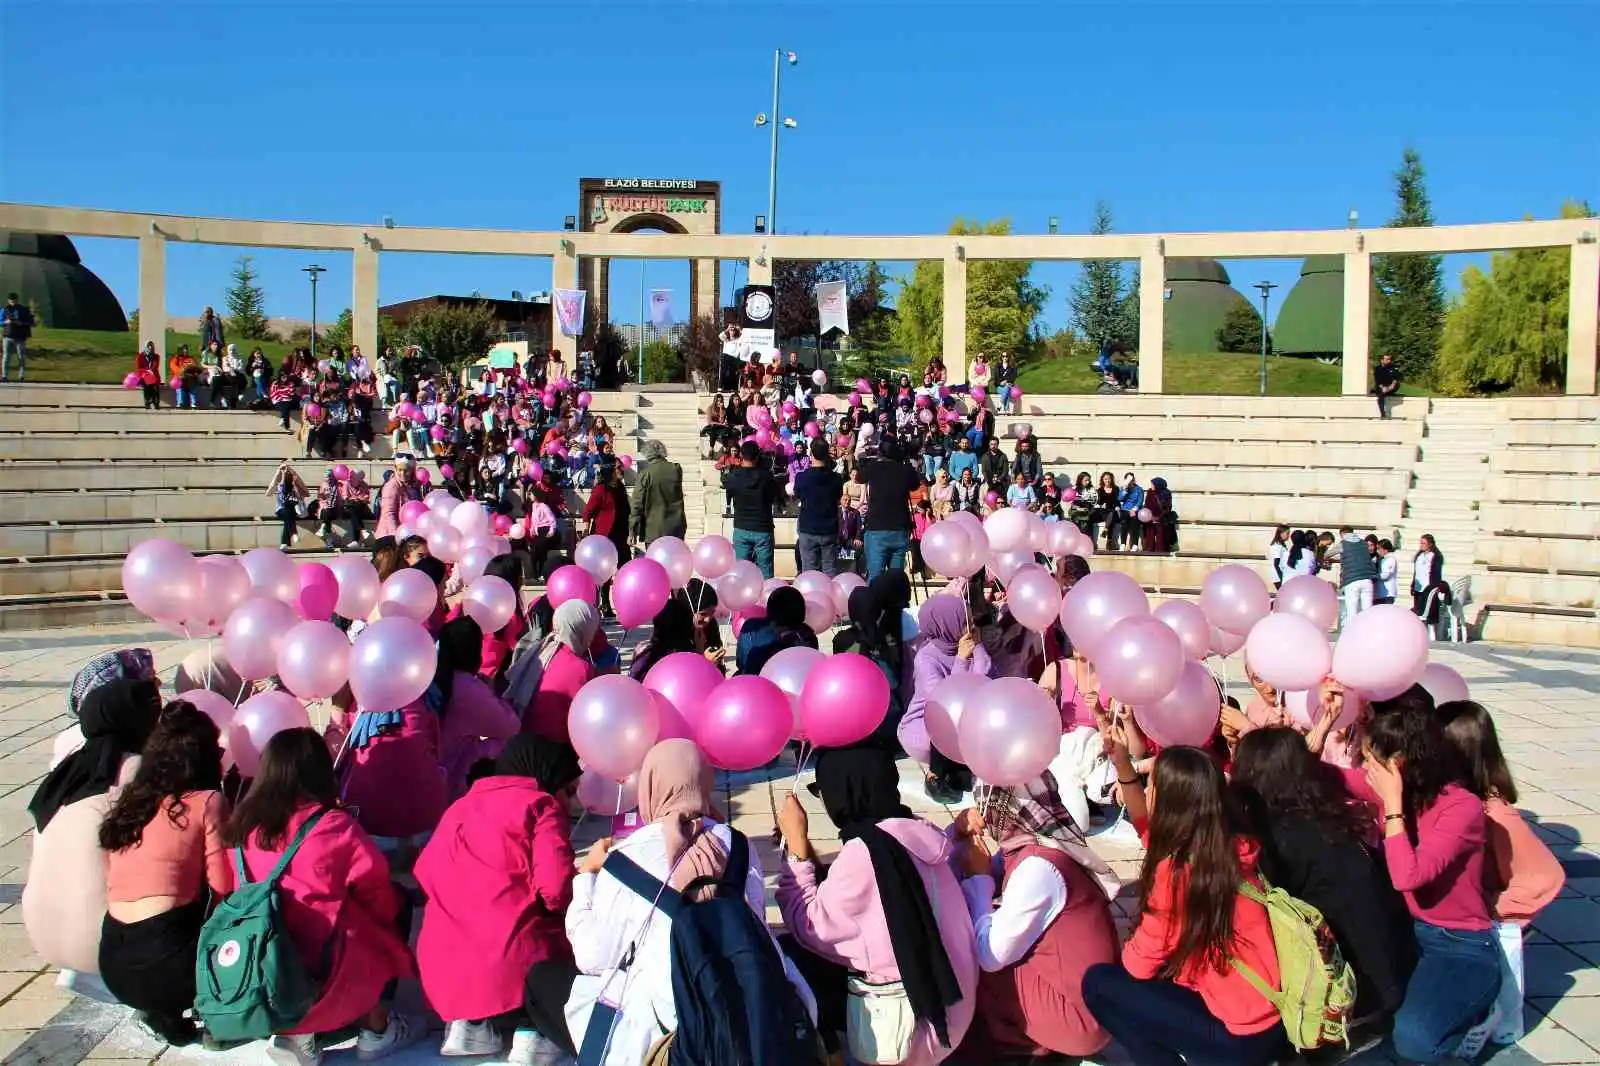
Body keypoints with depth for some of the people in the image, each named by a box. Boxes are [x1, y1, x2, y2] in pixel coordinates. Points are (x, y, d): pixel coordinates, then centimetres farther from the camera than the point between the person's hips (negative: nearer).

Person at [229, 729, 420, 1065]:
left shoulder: (244, 826, 2)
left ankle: (296, 1035, 17)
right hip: (323, 978, -5)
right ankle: (376, 1028, 23)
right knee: (398, 907, 17)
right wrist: (394, 909, 21)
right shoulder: (335, 826, -11)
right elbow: (378, 897, 0)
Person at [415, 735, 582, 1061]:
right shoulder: (541, 805, -1)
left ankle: (469, 1023, 12)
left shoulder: (459, 808, 19)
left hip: (443, 971, 6)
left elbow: (425, 873, 17)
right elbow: (556, 889, -13)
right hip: (511, 963, -6)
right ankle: (534, 1029, 1)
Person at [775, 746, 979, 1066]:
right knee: (801, 956, 11)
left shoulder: (864, 851, -23)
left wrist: (796, 844, -12)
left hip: (902, 1019, -8)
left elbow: (810, 927, -14)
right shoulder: (914, 832, 2)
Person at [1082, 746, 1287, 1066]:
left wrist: (1125, 949, 11)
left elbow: (1140, 964, -10)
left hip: (1241, 1035, -8)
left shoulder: (1176, 872, -22)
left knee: (1099, 984, 3)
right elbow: (1149, 829, 17)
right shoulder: (1231, 845, -1)